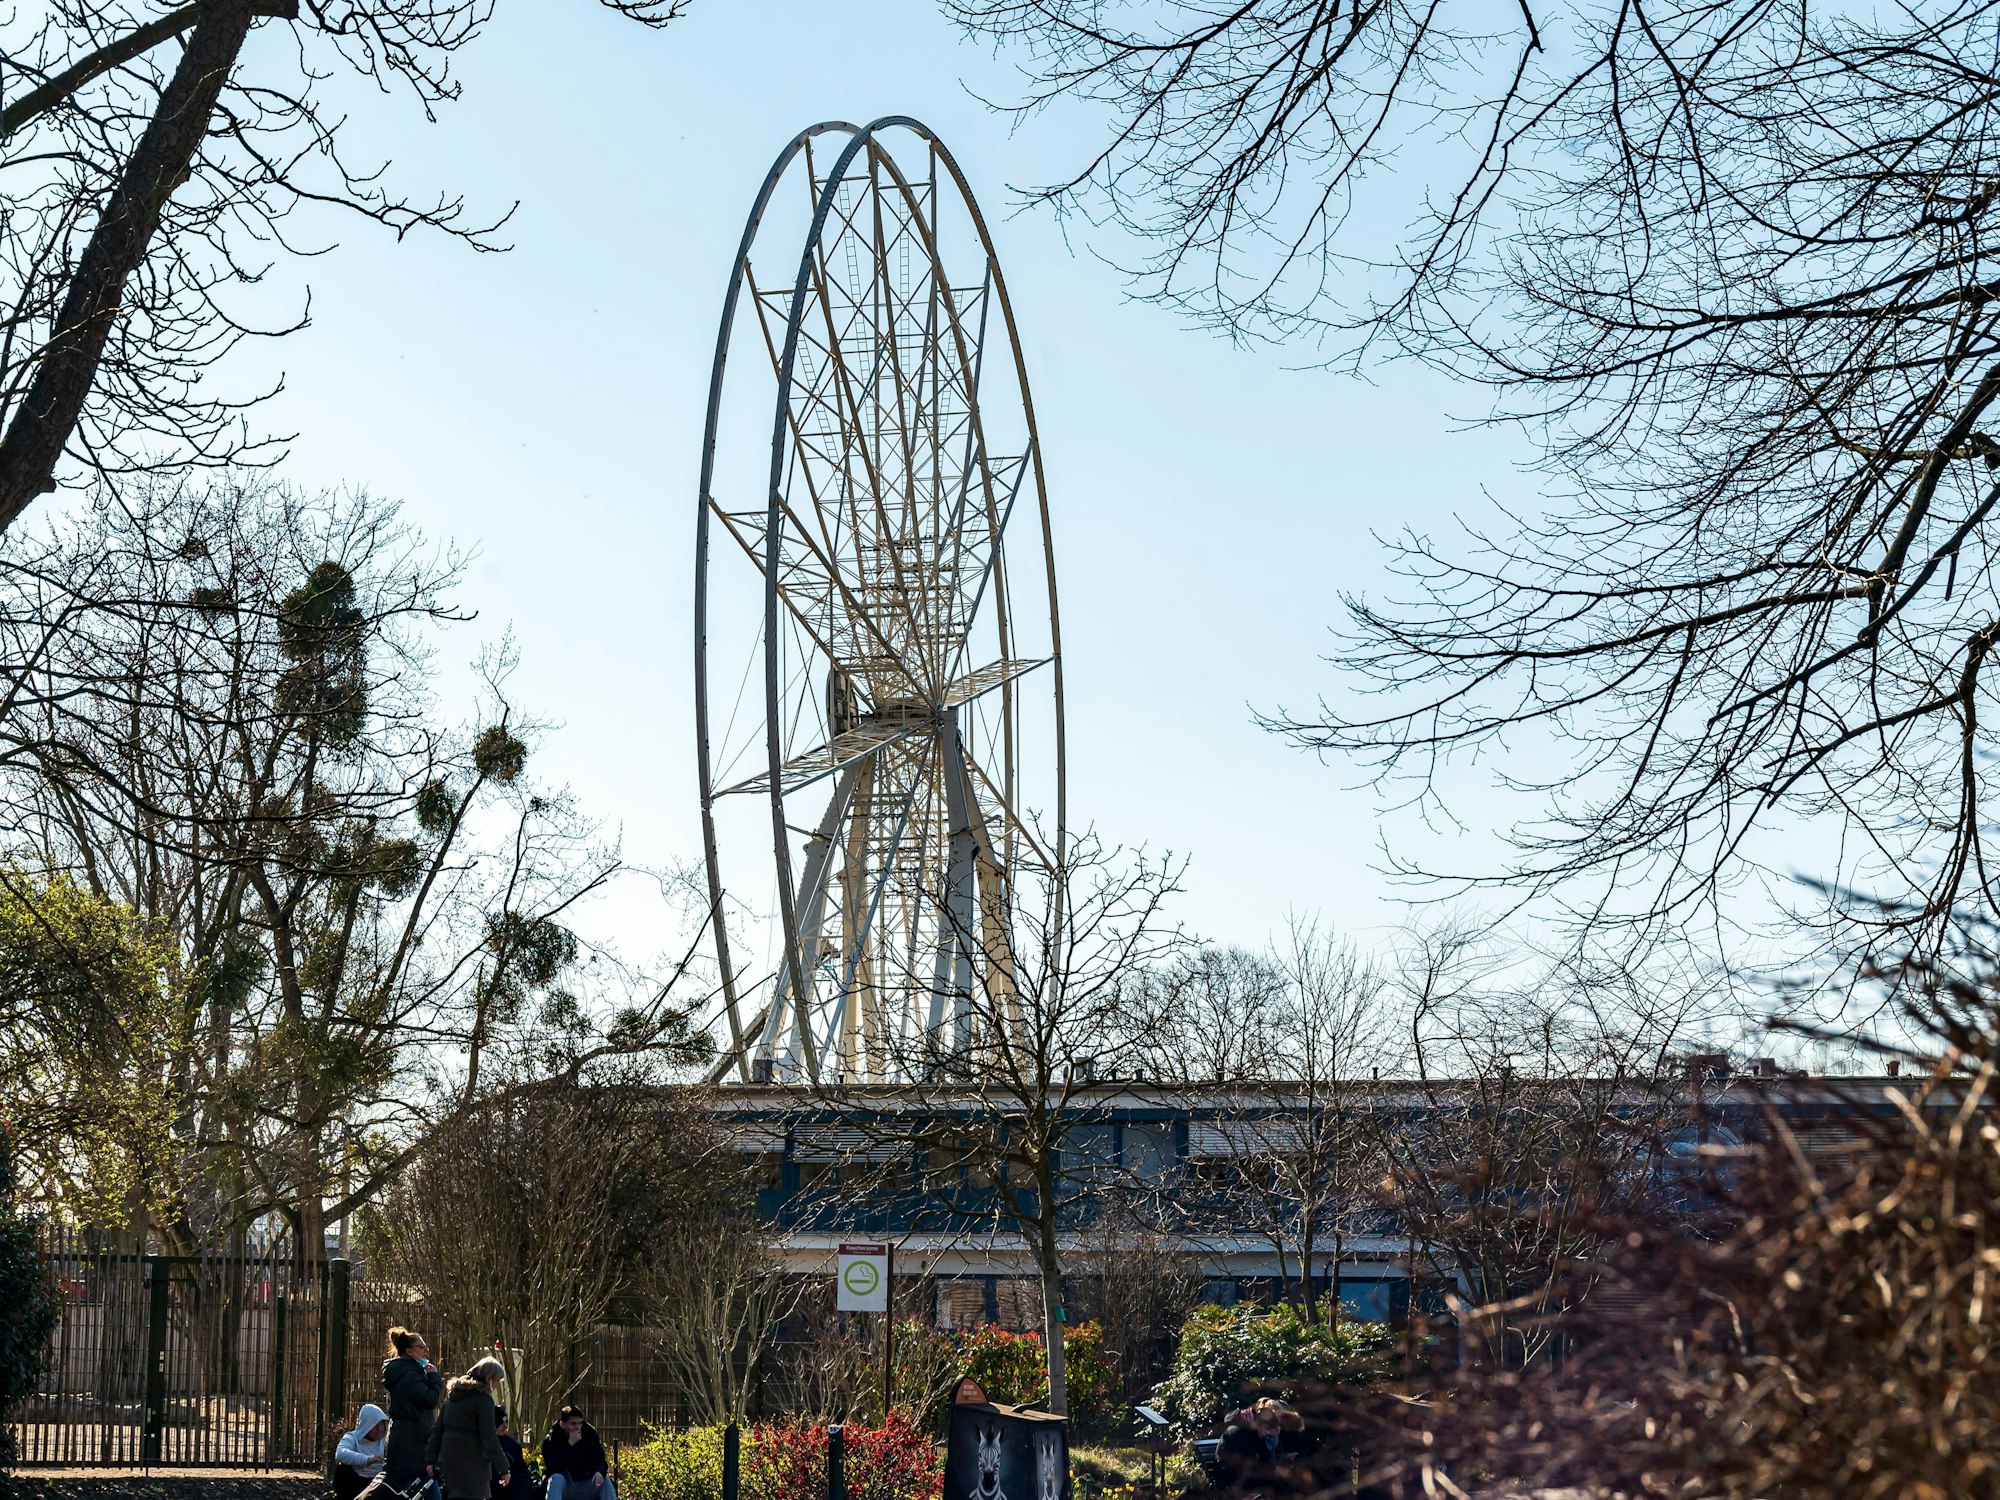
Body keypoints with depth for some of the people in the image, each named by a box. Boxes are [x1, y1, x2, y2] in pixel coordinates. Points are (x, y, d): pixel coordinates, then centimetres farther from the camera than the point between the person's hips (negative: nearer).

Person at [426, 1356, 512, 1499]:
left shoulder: (453, 1394, 14)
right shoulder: (483, 1399, -10)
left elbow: (437, 1428, 14)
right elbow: (489, 1438, -13)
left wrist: (431, 1459, 16)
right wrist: (503, 1469, -10)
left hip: (449, 1460, 8)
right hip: (472, 1464, -8)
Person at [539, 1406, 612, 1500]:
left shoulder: (590, 1434, -3)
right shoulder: (551, 1440, -13)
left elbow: (600, 1460, -4)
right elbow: (552, 1467, -29)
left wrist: (599, 1472, -29)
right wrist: (569, 1444, -32)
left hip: (585, 1488, 3)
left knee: (605, 1480, -21)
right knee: (557, 1478, -34)